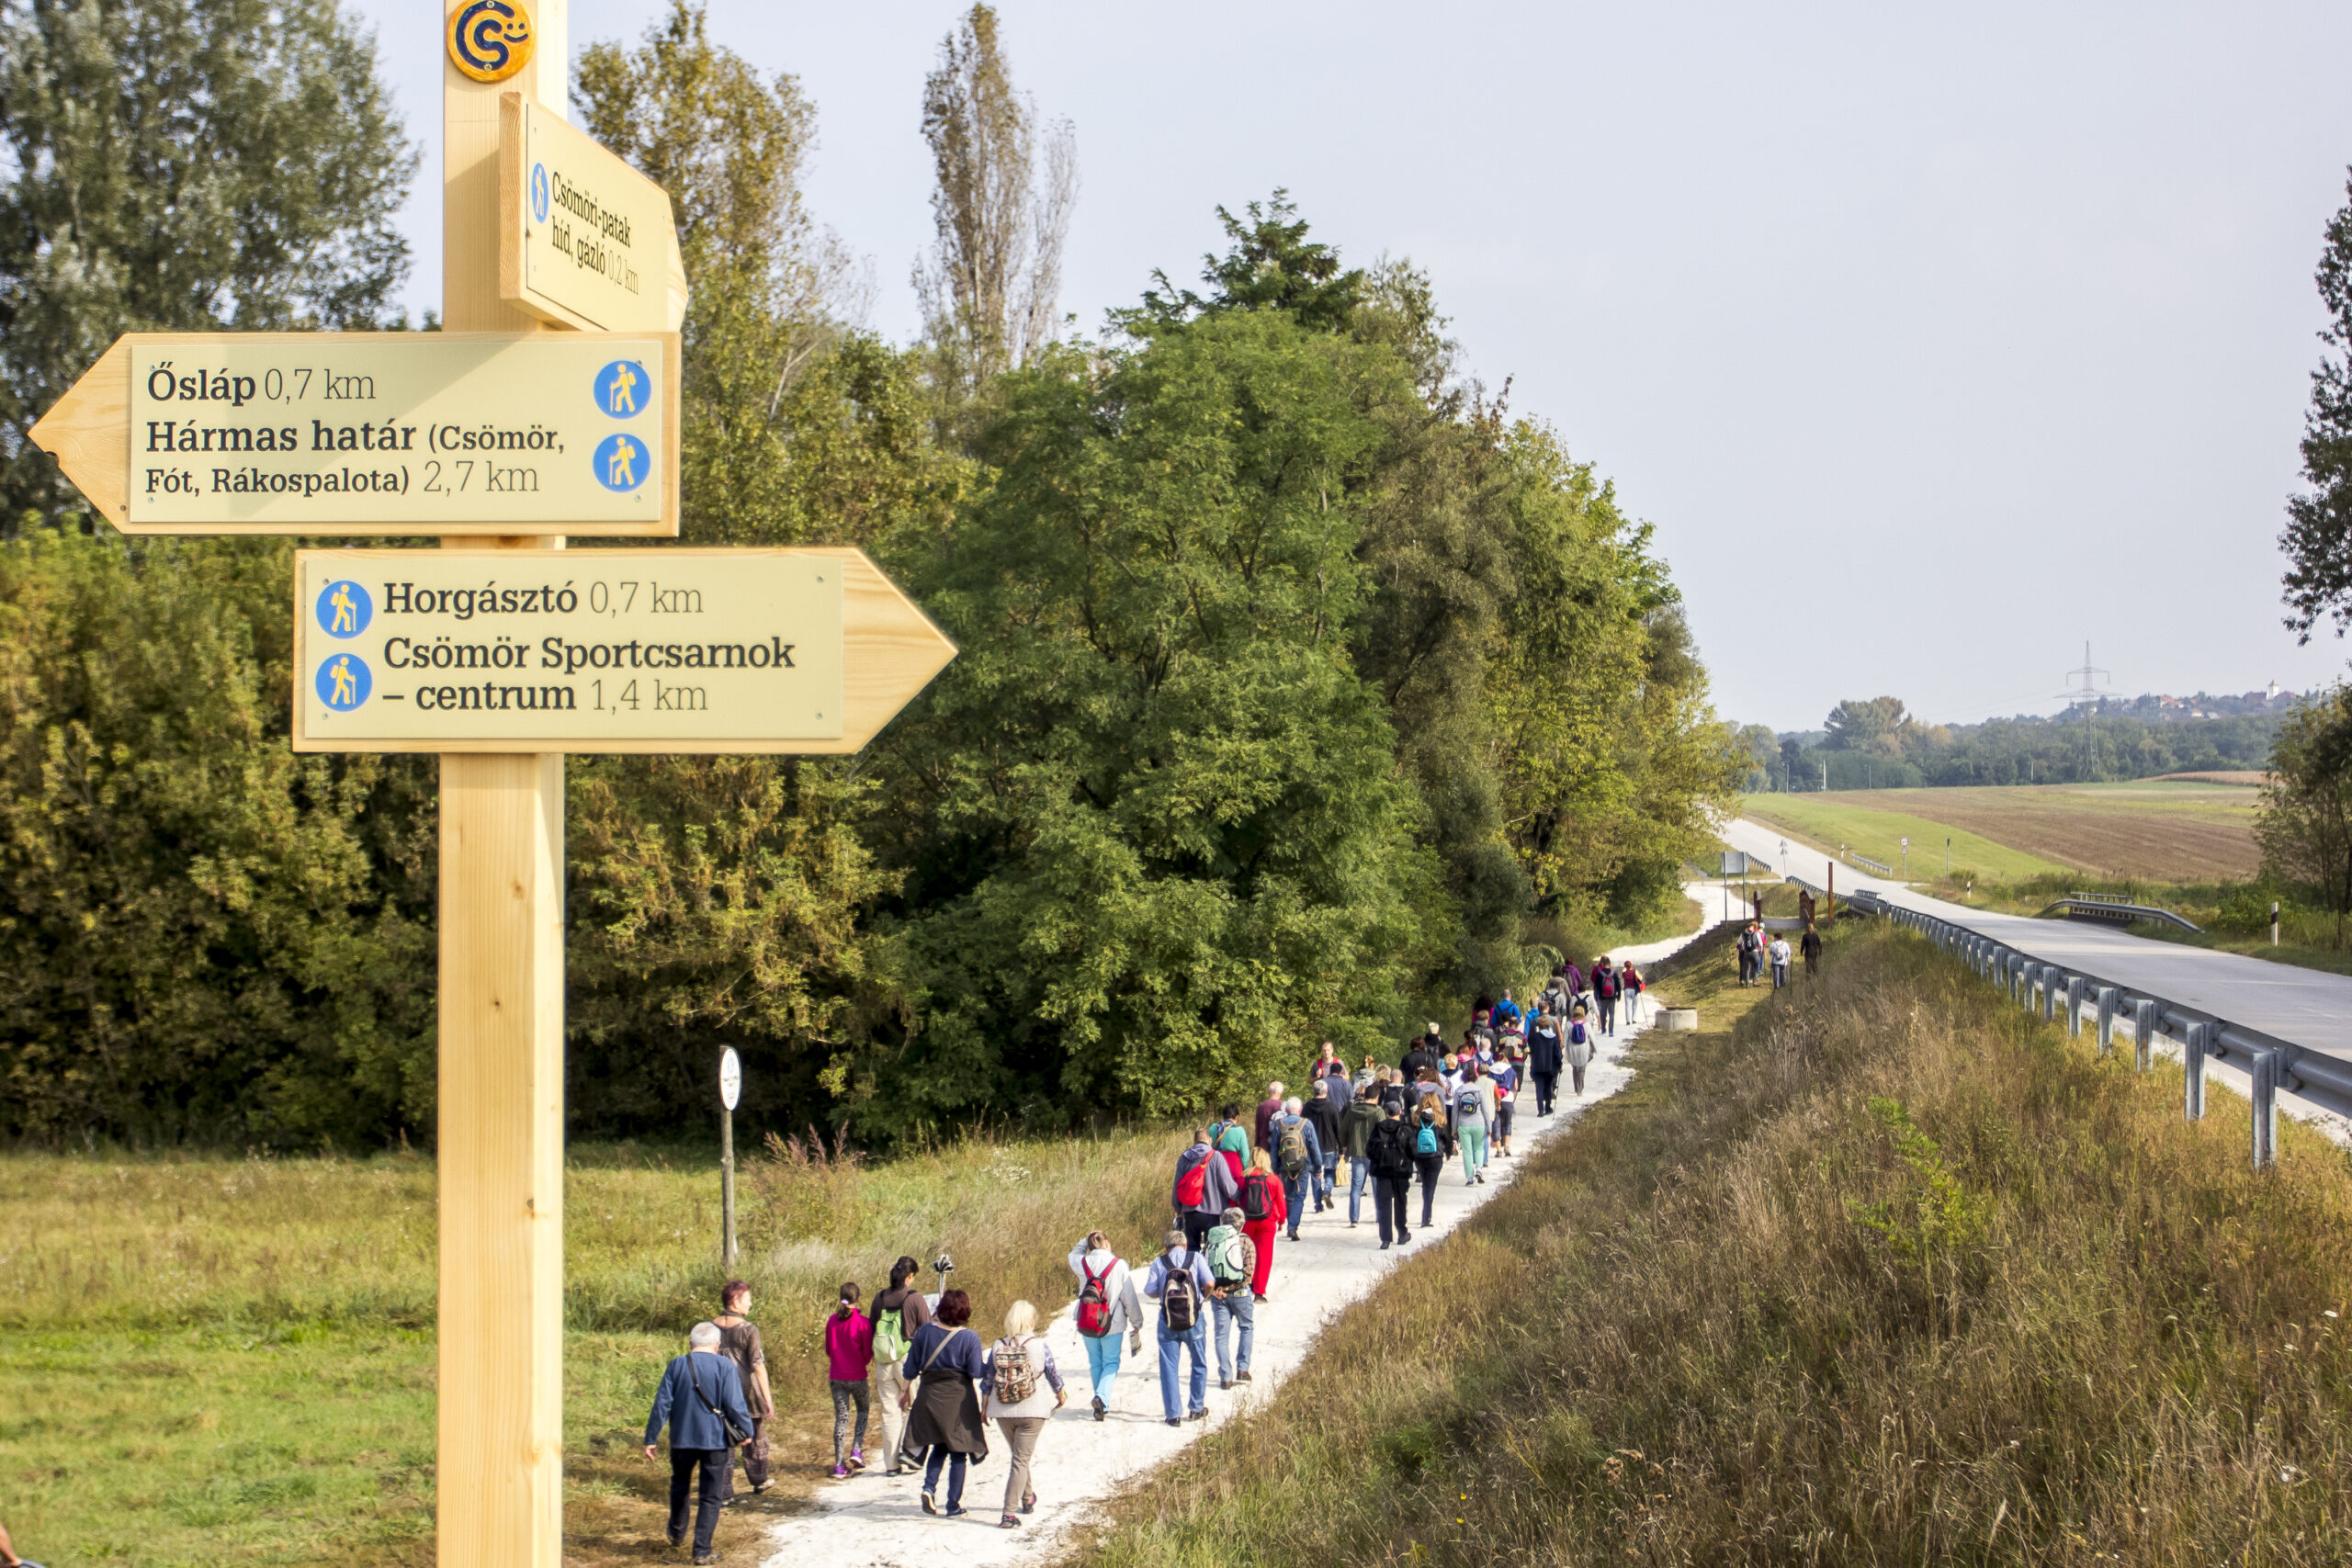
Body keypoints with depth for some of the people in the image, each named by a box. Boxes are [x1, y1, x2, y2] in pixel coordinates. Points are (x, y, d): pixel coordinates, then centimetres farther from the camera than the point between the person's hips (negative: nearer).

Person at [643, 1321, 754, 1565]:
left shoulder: (677, 1366, -2)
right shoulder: (725, 1366, -8)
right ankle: (702, 1551, -1)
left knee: (679, 1488, 25)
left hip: (681, 1440, 2)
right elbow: (735, 1405, -11)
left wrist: (651, 1439, 3)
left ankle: (677, 1534, 41)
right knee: (711, 1497, 4)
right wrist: (746, 1432, 3)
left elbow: (661, 1405, -2)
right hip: (715, 1440, -2)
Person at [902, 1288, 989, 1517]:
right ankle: (954, 1505, 9)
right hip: (958, 1400, -3)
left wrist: (907, 1389, 17)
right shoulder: (969, 1338, -13)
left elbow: (911, 1368, 1)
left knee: (939, 1447, 20)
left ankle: (929, 1486, -2)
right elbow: (977, 1372, -11)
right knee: (958, 1452, 8)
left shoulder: (925, 1332, -5)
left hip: (929, 1397, 3)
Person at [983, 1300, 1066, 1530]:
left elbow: (987, 1380, 3)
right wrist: (1061, 1395, 22)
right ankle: (1009, 1513, -11)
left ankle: (1028, 1498, 43)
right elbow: (1053, 1375, 3)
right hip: (1032, 1411, -3)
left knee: (1020, 1456, 25)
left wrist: (984, 1409, 16)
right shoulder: (1040, 1346, -8)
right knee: (1021, 1461, -2)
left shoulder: (997, 1347, -2)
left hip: (1002, 1413, 3)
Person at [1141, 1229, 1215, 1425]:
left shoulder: (1159, 1262, 2)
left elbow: (1150, 1292, -4)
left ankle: (1172, 1414, 3)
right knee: (1199, 1364, 18)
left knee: (1168, 1368, 6)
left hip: (1168, 1320, 0)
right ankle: (1196, 1408, 21)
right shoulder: (1195, 1258, 1)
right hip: (1193, 1319, 0)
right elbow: (1209, 1283, -9)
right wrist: (1204, 1295, 13)